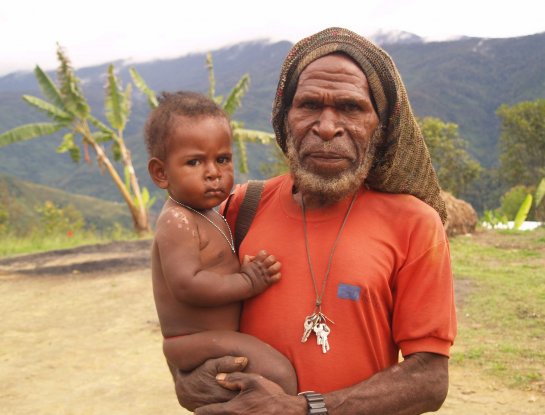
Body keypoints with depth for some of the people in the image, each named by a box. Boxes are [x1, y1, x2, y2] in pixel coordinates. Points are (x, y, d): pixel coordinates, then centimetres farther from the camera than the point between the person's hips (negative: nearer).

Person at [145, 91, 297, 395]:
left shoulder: (210, 217, 11)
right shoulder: (177, 221, -20)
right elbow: (187, 285, -28)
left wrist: (252, 269, -1)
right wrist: (250, 282, -21)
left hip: (221, 336, 10)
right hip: (195, 345, -10)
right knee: (280, 375, -24)